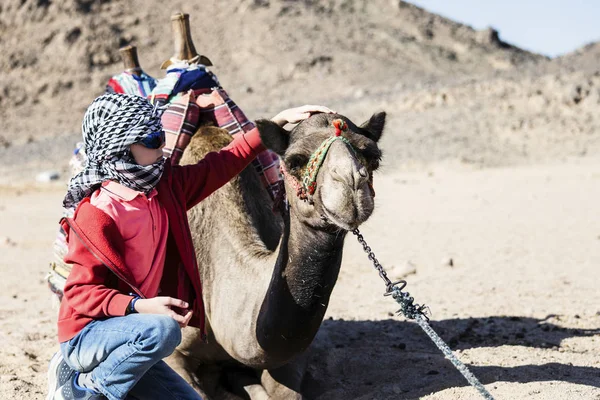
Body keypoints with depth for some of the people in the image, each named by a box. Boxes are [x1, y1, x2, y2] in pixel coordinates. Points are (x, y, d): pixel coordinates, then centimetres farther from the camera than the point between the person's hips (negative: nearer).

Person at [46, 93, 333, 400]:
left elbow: (225, 162, 7)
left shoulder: (167, 187, -1)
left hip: (130, 336, 8)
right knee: (162, 329, -36)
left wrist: (279, 121, 6)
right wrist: (139, 306, -35)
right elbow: (80, 291, -21)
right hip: (85, 336, -8)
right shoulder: (96, 214, -23)